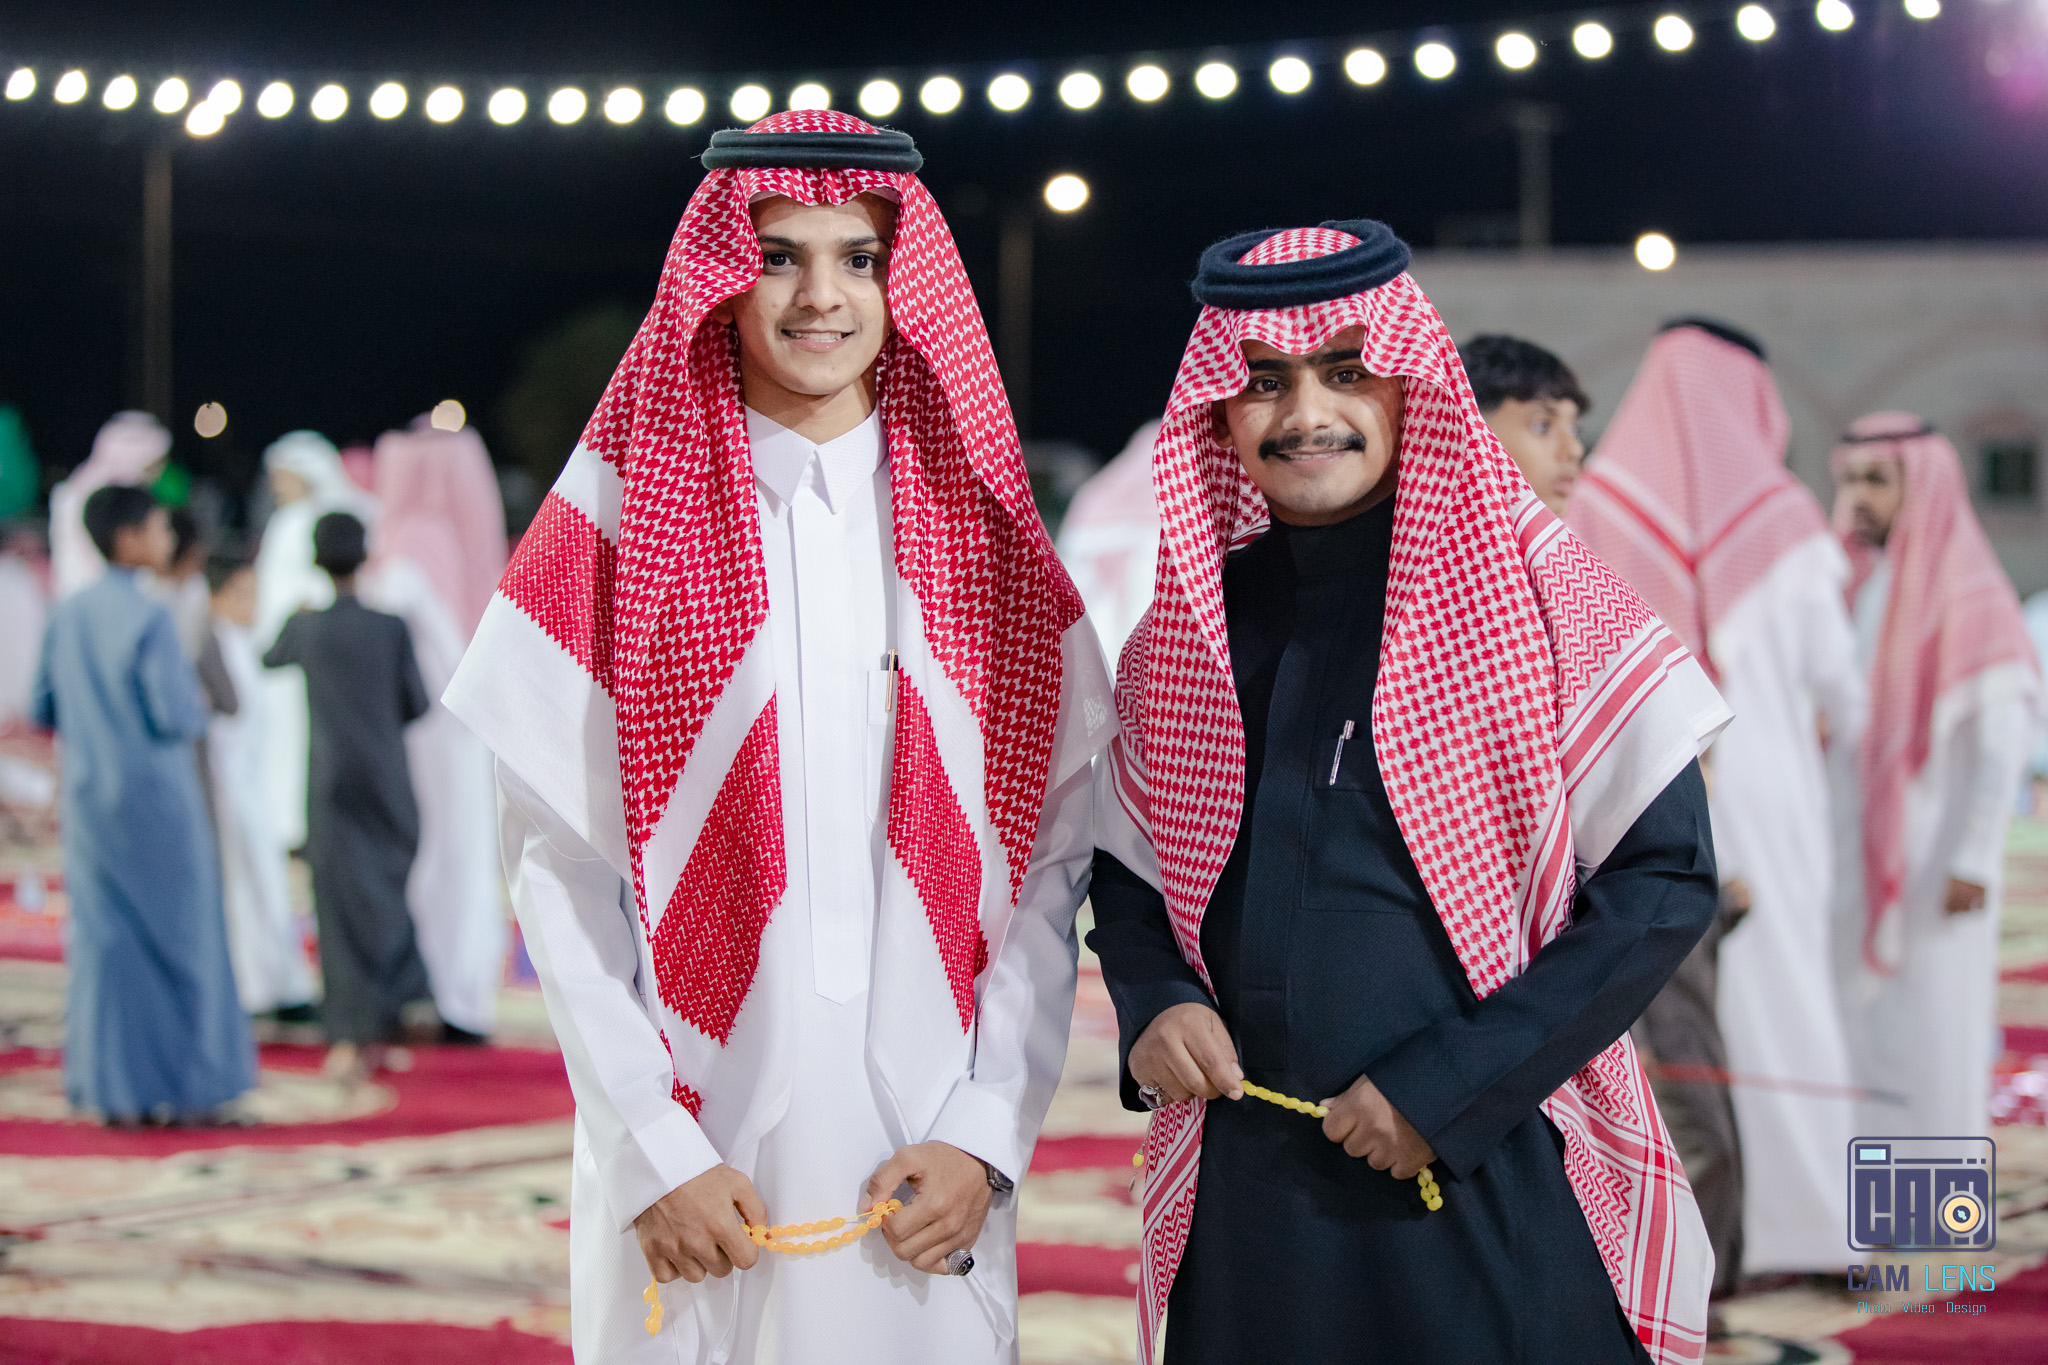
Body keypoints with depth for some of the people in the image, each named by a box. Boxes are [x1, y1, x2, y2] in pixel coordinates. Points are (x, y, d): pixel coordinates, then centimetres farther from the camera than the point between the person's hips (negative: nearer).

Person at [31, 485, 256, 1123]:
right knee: (178, 939, 5)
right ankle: (187, 1087, 9)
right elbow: (179, 717, -19)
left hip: (88, 795, 6)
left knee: (105, 940, 8)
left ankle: (114, 1090, 9)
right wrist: (197, 702, 2)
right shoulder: (148, 620, -16)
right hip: (154, 795, -6)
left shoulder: (66, 615, 3)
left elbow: (45, 711, 8)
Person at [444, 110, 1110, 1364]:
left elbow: (1053, 862, 5)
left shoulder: (986, 540, 7)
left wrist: (986, 1136, -6)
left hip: (927, 1178, 2)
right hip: (692, 1167, -2)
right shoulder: (619, 527, 1)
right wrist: (657, 1152, -10)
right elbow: (559, 867, -3)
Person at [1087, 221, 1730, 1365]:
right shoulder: (1193, 622, 6)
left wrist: (1447, 1083, -14)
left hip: (1500, 1195, -3)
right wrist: (1155, 1001, -5)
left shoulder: (1532, 589, -5)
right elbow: (1128, 864, 18)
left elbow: (1666, 876, -8)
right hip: (1249, 1181, 3)